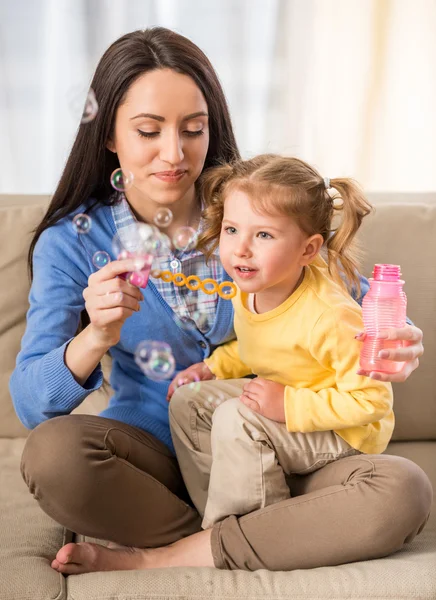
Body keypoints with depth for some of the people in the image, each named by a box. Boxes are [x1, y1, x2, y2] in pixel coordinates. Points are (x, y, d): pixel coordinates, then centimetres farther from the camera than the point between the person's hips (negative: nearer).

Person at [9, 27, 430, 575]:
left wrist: (396, 340, -18)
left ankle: (154, 559, -17)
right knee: (52, 452, -32)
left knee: (404, 492, -25)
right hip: (153, 457, -1)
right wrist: (96, 338, -33)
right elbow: (29, 404, -12)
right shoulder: (72, 243, -5)